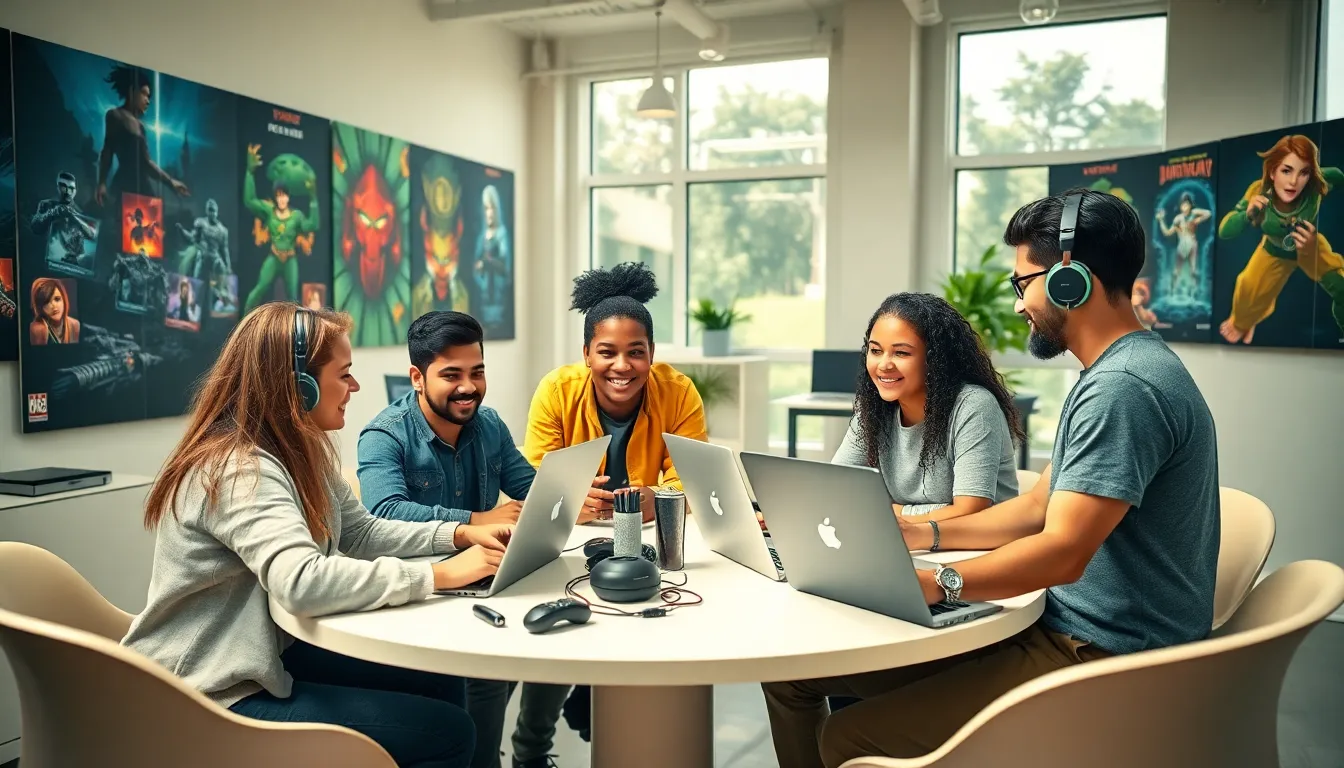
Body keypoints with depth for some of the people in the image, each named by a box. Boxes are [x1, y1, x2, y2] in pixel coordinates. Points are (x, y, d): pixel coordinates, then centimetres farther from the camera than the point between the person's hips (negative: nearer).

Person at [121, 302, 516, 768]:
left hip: (272, 652, 10)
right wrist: (440, 575, -34)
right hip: (220, 696, -9)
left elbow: (361, 532, 11)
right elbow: (303, 583, -41)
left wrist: (459, 534, -4)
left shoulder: (301, 451, 4)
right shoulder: (239, 469, -26)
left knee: (440, 685, 6)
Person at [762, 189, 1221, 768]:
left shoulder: (1124, 388, -20)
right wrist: (925, 534, 10)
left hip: (1104, 658, -10)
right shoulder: (1111, 373, 16)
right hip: (1067, 631, 10)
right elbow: (1040, 504, 19)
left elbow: (1062, 552, -27)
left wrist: (935, 583, -25)